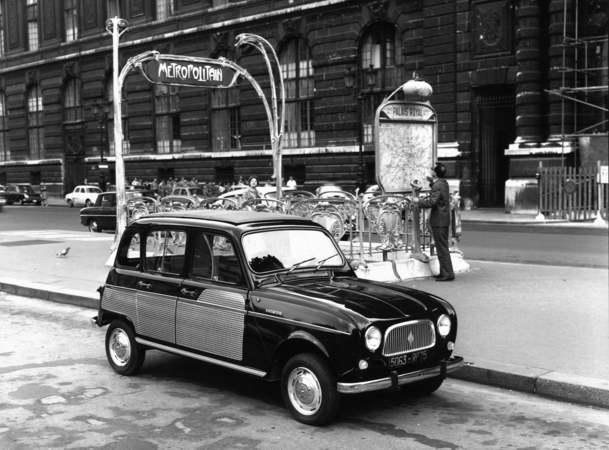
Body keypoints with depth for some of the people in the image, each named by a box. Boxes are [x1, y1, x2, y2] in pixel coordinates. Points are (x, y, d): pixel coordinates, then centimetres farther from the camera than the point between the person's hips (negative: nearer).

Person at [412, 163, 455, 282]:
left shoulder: (438, 186, -19)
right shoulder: (443, 183, 10)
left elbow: (432, 202, -25)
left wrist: (418, 201, -13)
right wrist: (432, 182, 15)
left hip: (439, 221, -10)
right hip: (443, 219, 10)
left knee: (442, 248, -5)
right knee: (442, 248, 16)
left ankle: (447, 274, -2)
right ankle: (445, 272, 23)